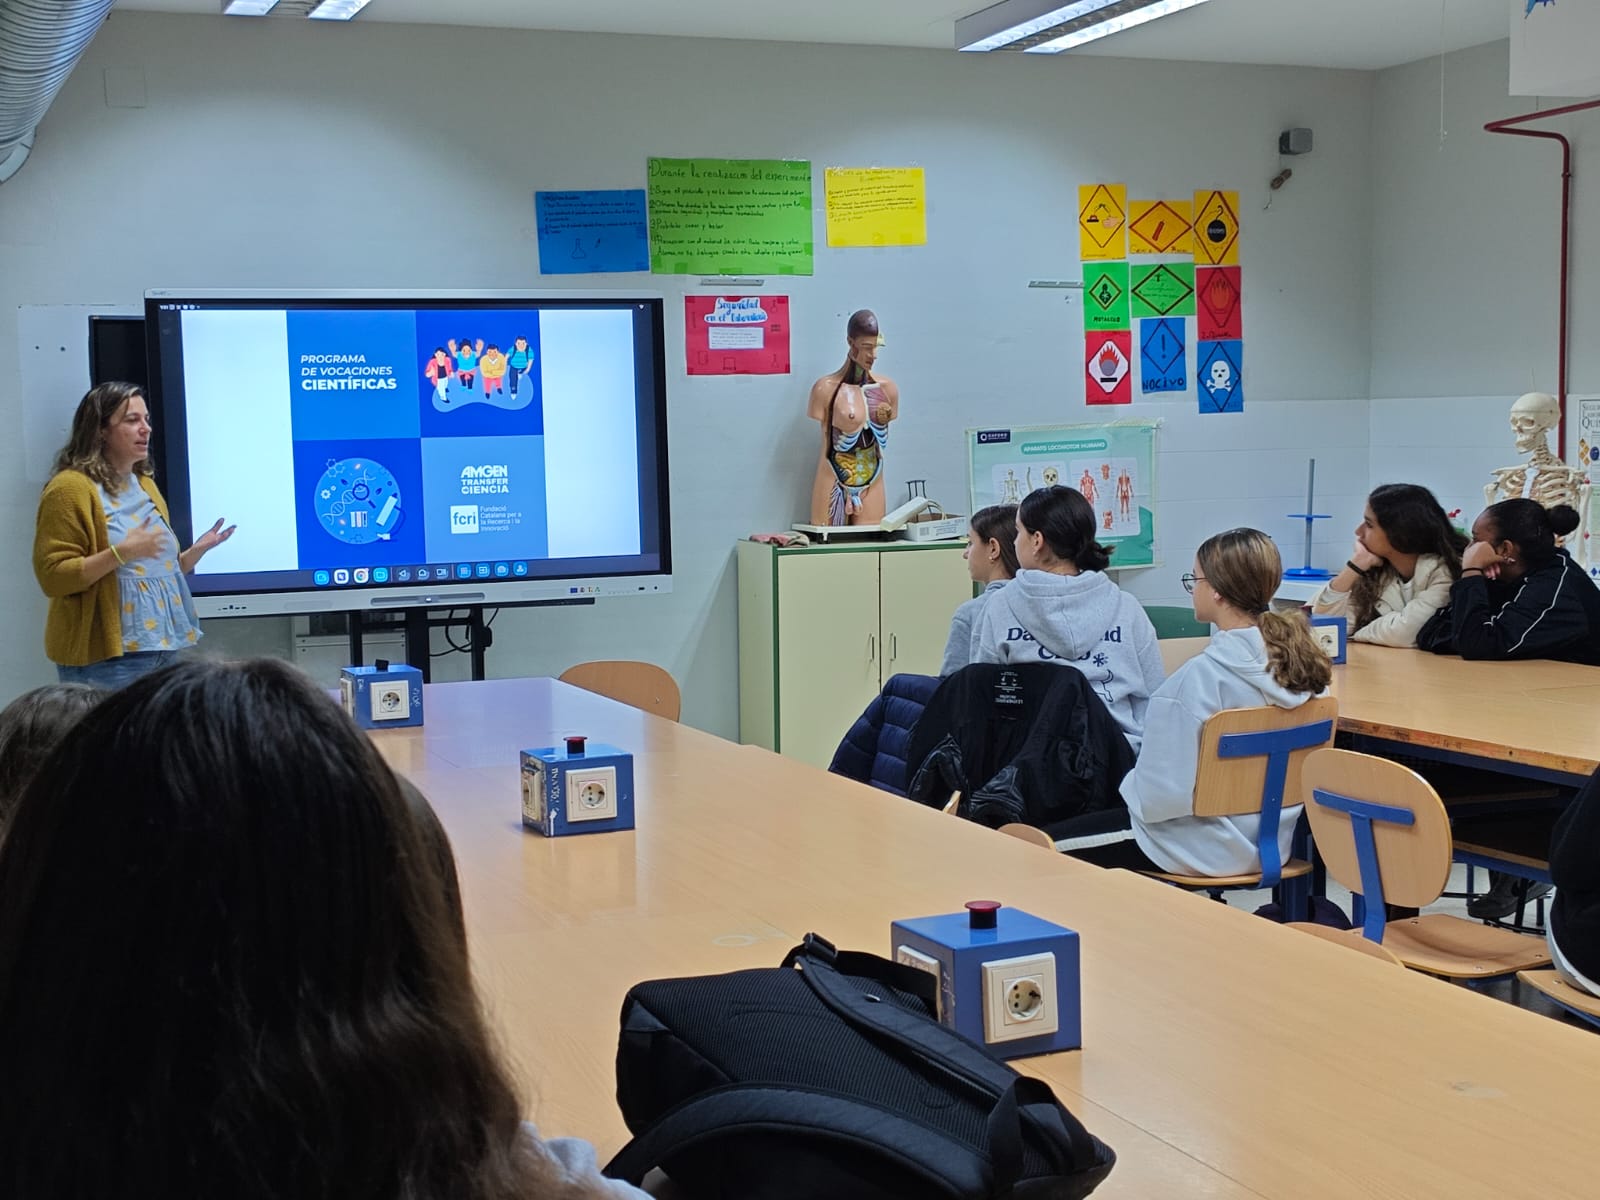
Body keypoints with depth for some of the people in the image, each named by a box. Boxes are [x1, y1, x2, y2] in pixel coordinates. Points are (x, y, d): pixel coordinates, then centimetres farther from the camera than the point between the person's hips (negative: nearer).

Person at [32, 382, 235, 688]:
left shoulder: (145, 485, 18)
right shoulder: (71, 488, -8)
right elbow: (53, 576, -15)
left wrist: (198, 549, 6)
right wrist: (121, 552, -25)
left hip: (163, 648, 8)